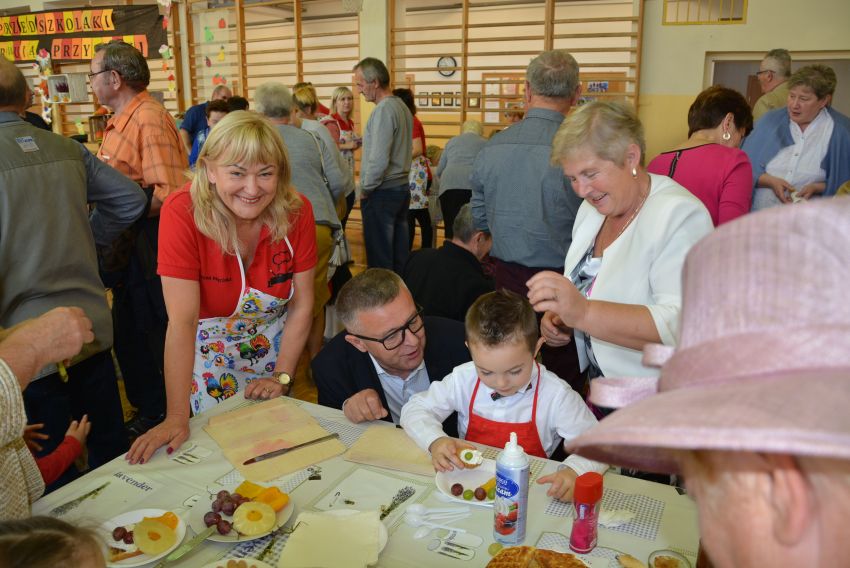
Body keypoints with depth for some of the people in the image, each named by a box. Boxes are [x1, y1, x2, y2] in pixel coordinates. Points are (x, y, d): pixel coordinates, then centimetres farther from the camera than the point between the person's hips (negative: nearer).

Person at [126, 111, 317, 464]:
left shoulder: (297, 211, -21)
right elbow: (182, 321, -31)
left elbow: (302, 304, -12)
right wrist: (177, 418, -32)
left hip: (276, 342, 3)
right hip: (209, 347, -2)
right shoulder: (182, 213, -29)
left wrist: (282, 376, -12)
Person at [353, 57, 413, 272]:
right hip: (401, 188, 9)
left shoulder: (383, 111, -16)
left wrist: (365, 189, -9)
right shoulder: (402, 107, 11)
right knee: (400, 253, 13)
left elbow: (379, 160, -22)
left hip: (382, 192, -9)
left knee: (379, 257, -1)